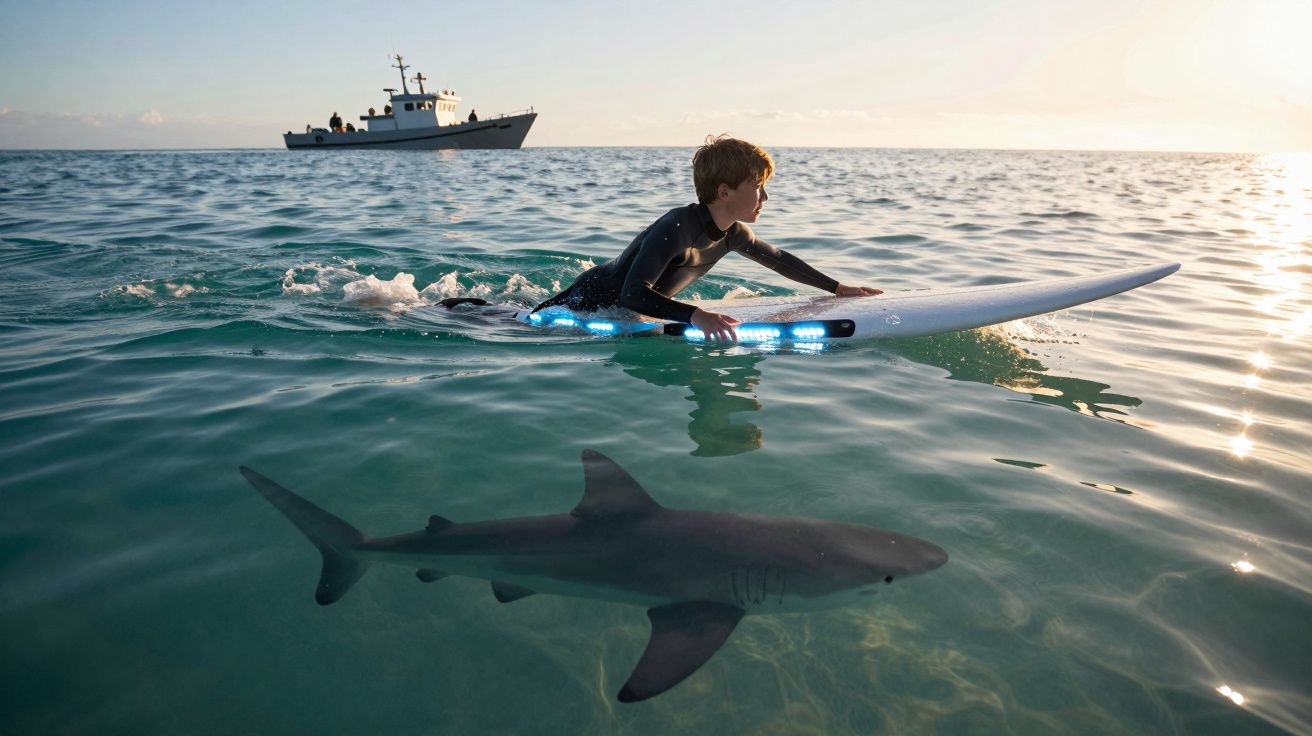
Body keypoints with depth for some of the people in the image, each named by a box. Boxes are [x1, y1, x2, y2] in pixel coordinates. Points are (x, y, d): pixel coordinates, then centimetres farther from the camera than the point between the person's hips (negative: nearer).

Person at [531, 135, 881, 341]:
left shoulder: (734, 234, -11)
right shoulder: (677, 227, -37)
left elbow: (780, 260, 8)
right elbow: (634, 294, -46)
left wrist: (839, 288, 7)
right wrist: (695, 315, -60)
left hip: (627, 307, 8)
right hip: (590, 301, -8)